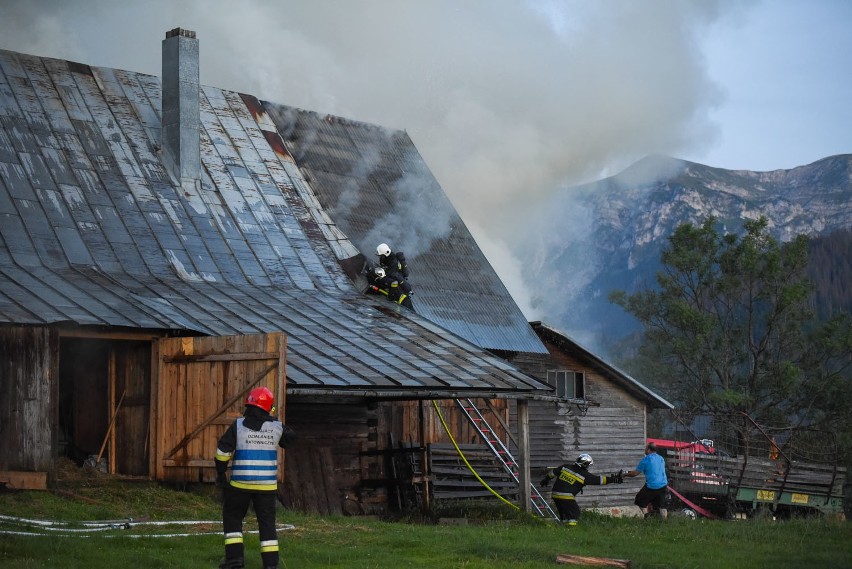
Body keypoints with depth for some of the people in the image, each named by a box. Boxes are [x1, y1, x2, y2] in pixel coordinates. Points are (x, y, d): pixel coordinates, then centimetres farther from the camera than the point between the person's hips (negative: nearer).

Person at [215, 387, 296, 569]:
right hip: (267, 484, 1)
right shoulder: (276, 427, -1)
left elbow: (223, 450, -8)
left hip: (241, 483, -1)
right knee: (267, 522, 9)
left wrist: (220, 473, 4)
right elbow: (290, 438, 19)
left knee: (232, 517, 14)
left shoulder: (238, 425, -6)